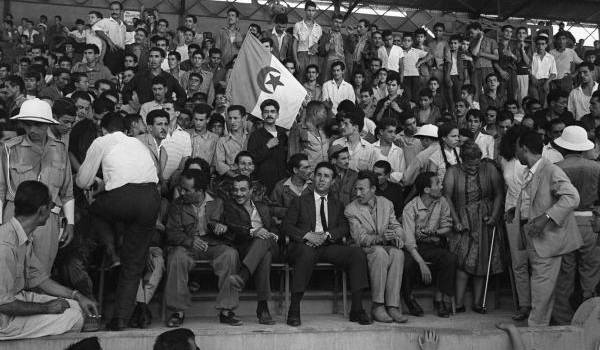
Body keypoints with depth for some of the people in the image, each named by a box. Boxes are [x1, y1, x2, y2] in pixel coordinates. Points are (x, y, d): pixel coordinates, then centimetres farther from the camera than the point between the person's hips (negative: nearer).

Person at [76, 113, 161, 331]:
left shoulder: (101, 142, 17)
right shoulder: (138, 143, 31)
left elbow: (82, 182, 19)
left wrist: (96, 182, 44)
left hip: (123, 197, -4)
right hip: (152, 197, 5)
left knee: (96, 209, 32)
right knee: (134, 263, 13)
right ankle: (121, 317, 13)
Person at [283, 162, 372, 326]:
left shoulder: (337, 205, 25)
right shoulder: (300, 201, 17)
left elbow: (344, 227, 10)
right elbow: (286, 225, 5)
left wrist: (327, 235, -11)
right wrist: (307, 235, -12)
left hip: (330, 246, 3)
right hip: (305, 245, -3)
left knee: (357, 253, -23)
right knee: (307, 254, -39)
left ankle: (357, 310, -21)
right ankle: (294, 311, -34)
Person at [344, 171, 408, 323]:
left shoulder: (387, 204, 10)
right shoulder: (351, 209, -3)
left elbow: (397, 227, 9)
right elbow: (360, 238, -12)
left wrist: (398, 238, -17)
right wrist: (380, 238, -30)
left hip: (387, 247, 3)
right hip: (365, 249, -3)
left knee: (398, 253, -32)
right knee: (380, 252, -37)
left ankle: (392, 306, -33)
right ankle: (377, 306, -31)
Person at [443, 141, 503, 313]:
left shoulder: (489, 169, 2)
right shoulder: (453, 172, -1)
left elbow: (499, 194, 3)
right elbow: (447, 197, -6)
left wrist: (494, 216, -8)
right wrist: (456, 221, -14)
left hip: (485, 222, 2)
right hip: (464, 223, -2)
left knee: (481, 262, 4)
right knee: (464, 262, -13)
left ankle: (477, 303, 11)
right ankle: (459, 304, -9)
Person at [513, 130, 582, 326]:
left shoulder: (552, 171, -17)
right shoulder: (529, 174, 12)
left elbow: (572, 198, -27)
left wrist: (546, 217, -32)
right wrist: (516, 212, 7)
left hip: (547, 238, -9)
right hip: (533, 239, 9)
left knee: (542, 284, -4)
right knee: (539, 283, 17)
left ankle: (536, 326, 4)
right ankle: (541, 324, 28)